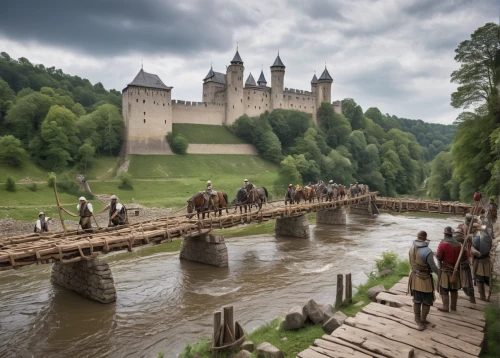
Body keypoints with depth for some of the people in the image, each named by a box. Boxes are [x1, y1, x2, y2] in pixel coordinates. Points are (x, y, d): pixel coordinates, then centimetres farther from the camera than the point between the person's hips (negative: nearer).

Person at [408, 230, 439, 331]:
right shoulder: (427, 251, -25)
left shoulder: (412, 248, -4)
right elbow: (433, 267, -15)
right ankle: (423, 320, 21)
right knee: (427, 301, 12)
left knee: (417, 300, 18)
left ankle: (418, 320, 29)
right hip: (424, 279, -6)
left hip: (414, 277, 6)